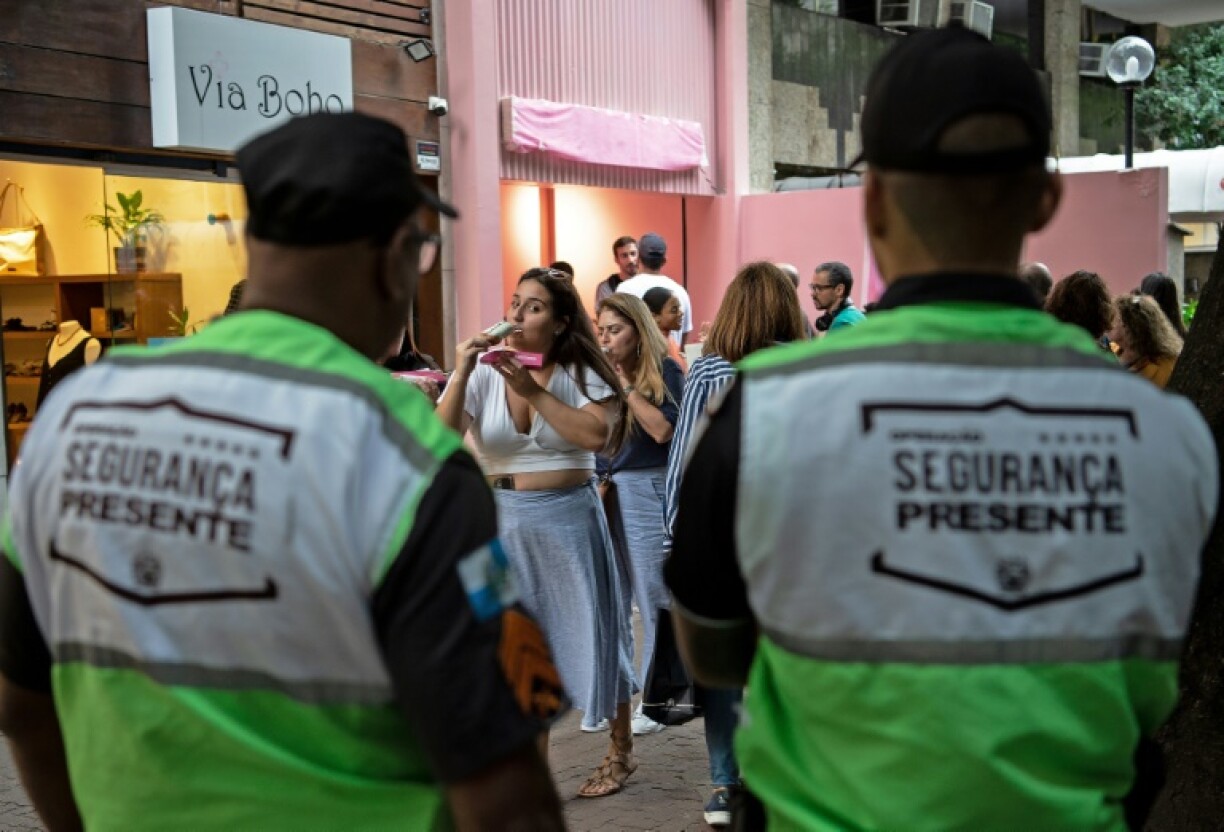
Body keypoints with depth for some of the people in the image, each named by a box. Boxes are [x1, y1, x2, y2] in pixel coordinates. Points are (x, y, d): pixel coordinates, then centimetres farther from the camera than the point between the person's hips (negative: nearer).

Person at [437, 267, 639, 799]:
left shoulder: (580, 372, -3)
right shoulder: (481, 374, -1)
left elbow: (597, 436, -20)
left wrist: (533, 390, -20)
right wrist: (460, 376, -20)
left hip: (570, 518, -2)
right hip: (502, 520, 2)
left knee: (586, 631, 9)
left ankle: (621, 751, 28)